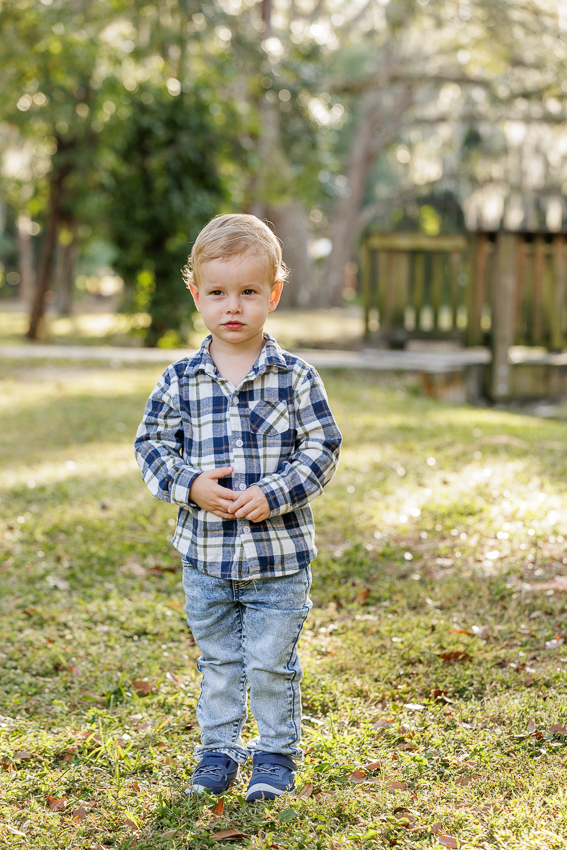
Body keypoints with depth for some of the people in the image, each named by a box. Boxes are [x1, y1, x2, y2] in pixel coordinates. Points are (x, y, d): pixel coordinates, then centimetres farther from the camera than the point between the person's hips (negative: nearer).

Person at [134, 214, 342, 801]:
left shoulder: (295, 378, -6)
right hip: (205, 553, 2)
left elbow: (322, 448, -5)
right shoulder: (180, 381, -1)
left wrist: (274, 494, -18)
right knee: (217, 662, 15)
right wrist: (190, 485, -14)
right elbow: (152, 444, 3)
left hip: (279, 551, -2)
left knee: (272, 662, 6)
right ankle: (219, 751, 30)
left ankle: (276, 754, 23)